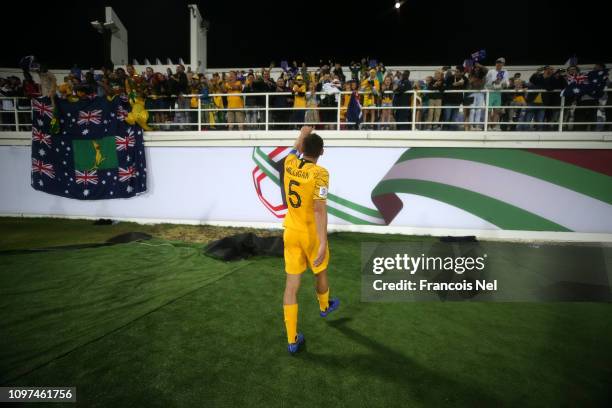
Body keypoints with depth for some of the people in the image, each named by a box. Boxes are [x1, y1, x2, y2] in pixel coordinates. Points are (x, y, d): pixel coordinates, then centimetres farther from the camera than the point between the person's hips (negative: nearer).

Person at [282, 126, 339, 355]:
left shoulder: (289, 164, -2)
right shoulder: (319, 173, -18)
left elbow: (295, 149, 22)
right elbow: (319, 209, -26)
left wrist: (304, 132, 38)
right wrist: (322, 243, -27)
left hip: (291, 232, 5)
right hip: (311, 233, -4)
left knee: (291, 284, 5)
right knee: (320, 272, 24)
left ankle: (292, 340, 13)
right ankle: (324, 306, 53)